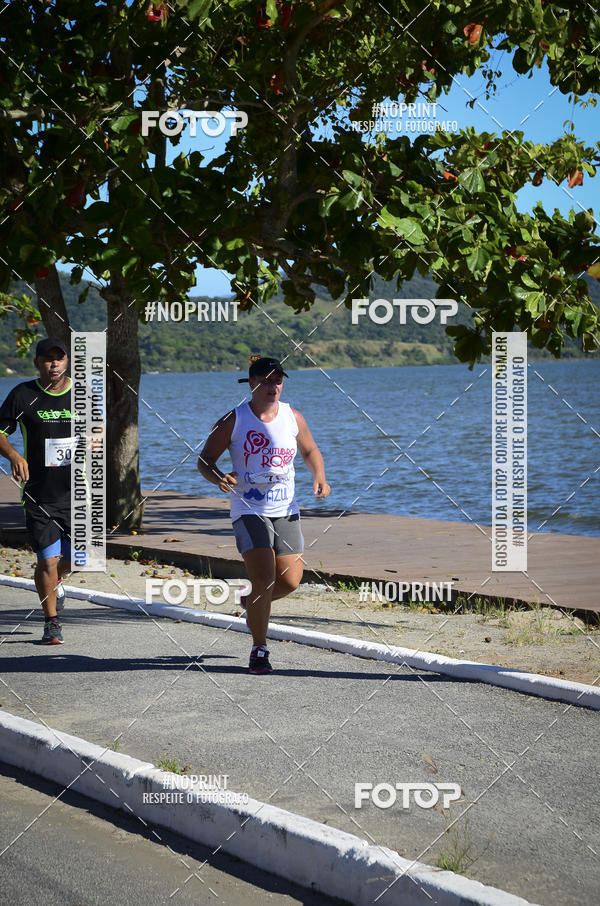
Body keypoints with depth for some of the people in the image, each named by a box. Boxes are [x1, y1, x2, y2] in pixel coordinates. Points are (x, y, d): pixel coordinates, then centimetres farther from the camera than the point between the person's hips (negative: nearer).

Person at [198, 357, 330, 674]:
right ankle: (259, 649, 0)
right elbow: (205, 460, -1)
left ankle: (253, 601, 34)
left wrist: (319, 478, 1)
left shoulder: (293, 417, 4)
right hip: (248, 510, -4)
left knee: (290, 581, -1)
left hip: (285, 509, 4)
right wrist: (219, 478, -23)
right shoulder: (233, 421, -6)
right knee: (263, 578, -16)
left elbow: (310, 451, 20)